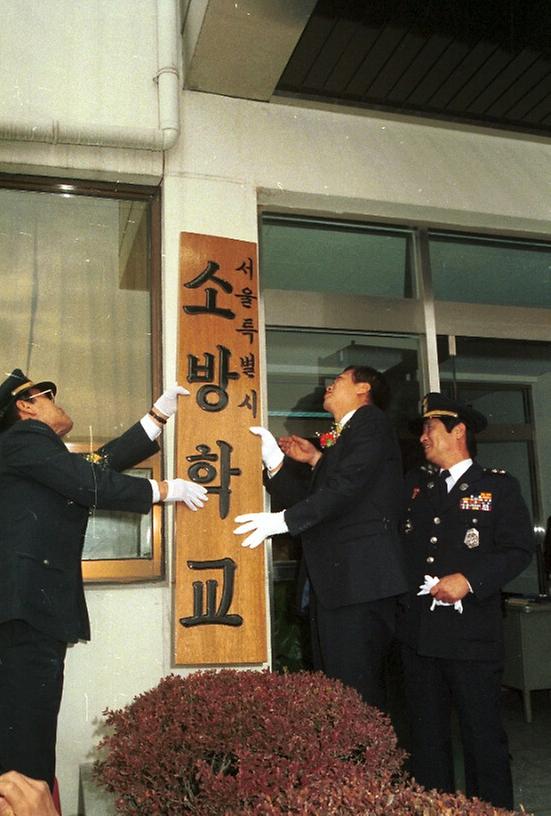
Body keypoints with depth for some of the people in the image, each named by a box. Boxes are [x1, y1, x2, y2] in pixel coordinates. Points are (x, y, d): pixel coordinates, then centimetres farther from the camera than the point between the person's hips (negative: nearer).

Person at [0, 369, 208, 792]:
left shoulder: (47, 453, 26)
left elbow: (104, 463, 26)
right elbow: (94, 486, -13)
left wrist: (160, 414, 28)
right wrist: (166, 490, -3)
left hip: (39, 604, 10)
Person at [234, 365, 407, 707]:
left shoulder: (371, 422, -2)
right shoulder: (339, 440, 25)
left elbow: (347, 486, -17)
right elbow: (312, 501, 17)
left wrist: (284, 520, -17)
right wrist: (274, 459, 9)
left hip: (360, 580, -9)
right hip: (332, 582, 9)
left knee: (356, 689, -8)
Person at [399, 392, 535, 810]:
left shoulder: (498, 486, 1)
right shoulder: (415, 485, 13)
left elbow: (519, 550, -5)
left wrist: (470, 579, -17)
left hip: (473, 634, -4)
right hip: (420, 632, 4)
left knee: (484, 736, 4)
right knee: (427, 736, 14)